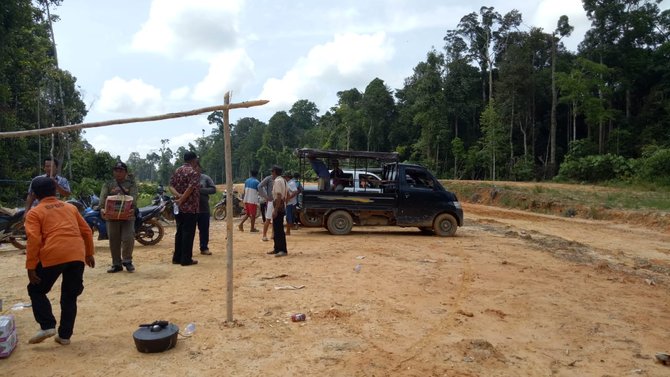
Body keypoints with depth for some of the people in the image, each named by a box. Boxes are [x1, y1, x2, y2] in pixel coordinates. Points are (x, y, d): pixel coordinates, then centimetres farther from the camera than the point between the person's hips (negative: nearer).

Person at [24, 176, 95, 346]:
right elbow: (87, 231, 20)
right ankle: (64, 335, 18)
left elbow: (34, 240, -4)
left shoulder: (34, 213, 9)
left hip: (53, 256, -4)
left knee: (36, 290, 19)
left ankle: (47, 326, 7)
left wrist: (30, 267, -2)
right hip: (77, 255, 4)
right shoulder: (70, 207, 21)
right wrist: (89, 253, 29)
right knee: (70, 296, 16)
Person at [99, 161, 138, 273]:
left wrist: (132, 208, -31)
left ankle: (127, 261, 10)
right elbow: (103, 197, -5)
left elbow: (134, 197, -11)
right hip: (112, 216, 2)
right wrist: (102, 208, -25)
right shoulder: (108, 184, 12)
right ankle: (116, 264, 18)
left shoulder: (131, 184, 7)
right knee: (114, 241, 6)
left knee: (128, 238, -10)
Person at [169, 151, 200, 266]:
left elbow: (171, 186, 5)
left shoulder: (177, 171, 13)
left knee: (179, 232, 14)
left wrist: (178, 195, -9)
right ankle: (186, 259, 2)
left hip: (179, 207, 8)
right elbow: (190, 188, -22)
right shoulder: (194, 172, -10)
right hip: (190, 207, -8)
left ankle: (177, 258, 18)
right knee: (188, 233, -2)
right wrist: (181, 200, -16)